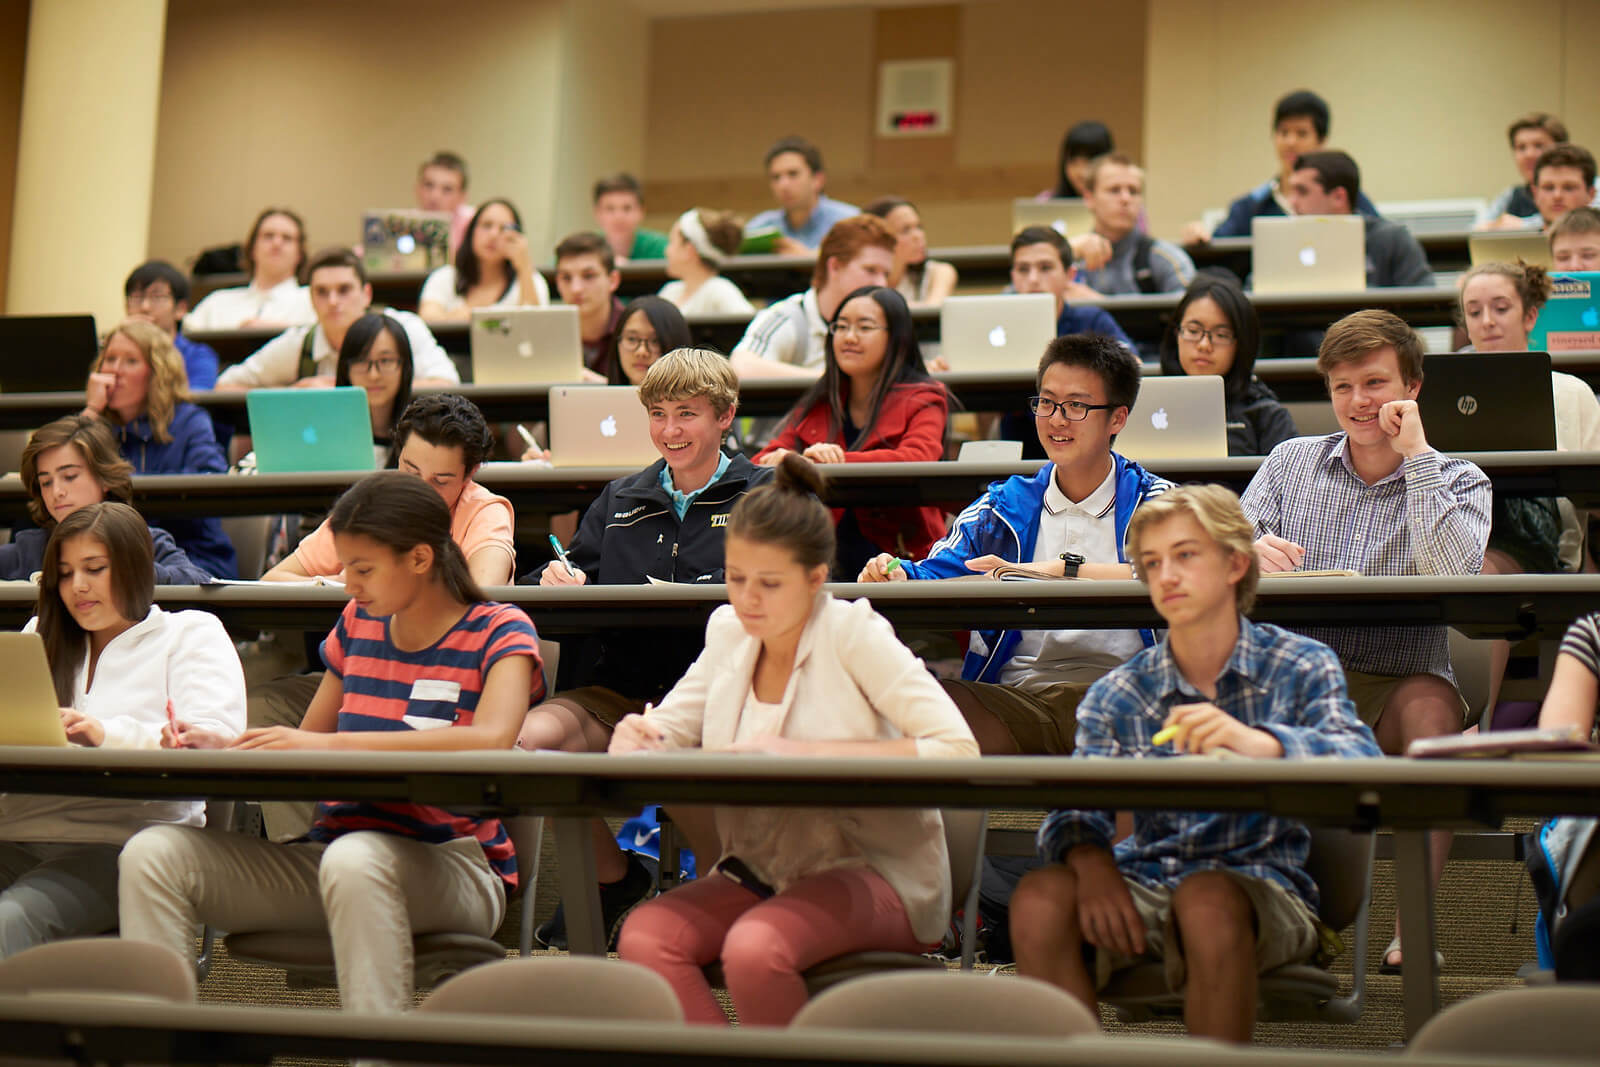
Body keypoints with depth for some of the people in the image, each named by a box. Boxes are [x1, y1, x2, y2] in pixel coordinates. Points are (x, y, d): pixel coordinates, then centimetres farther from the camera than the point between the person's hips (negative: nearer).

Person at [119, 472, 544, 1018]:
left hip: (450, 866, -6)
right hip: (334, 846, 6)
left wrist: (328, 744, -28)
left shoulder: (499, 632, -4)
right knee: (154, 853, -13)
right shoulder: (358, 624, 14)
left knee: (354, 857, -41)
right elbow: (304, 749, 19)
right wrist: (224, 750, -4)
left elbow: (491, 739, -25)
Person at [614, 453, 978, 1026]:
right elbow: (666, 729, 14)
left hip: (872, 871, -6)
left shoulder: (852, 634, -10)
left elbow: (957, 750, -20)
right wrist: (636, 736, -13)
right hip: (761, 872, 6)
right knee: (643, 937, -22)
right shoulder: (729, 631, 7)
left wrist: (805, 752, -24)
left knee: (754, 948, -34)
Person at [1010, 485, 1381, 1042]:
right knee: (1040, 897, -26)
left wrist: (1259, 742, -36)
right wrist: (1091, 859, -26)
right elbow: (1075, 811, -1)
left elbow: (1364, 760, -17)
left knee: (1207, 900, -36)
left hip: (1263, 883, -2)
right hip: (1147, 879, 2)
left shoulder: (1303, 667, 2)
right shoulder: (1116, 695, 9)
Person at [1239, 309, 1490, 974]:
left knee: (1431, 704, -35)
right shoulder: (1290, 463, 16)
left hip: (1399, 681, -1)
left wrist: (1416, 454, -10)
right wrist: (1250, 551, -20)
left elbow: (1454, 574, -14)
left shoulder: (1459, 482, 8)